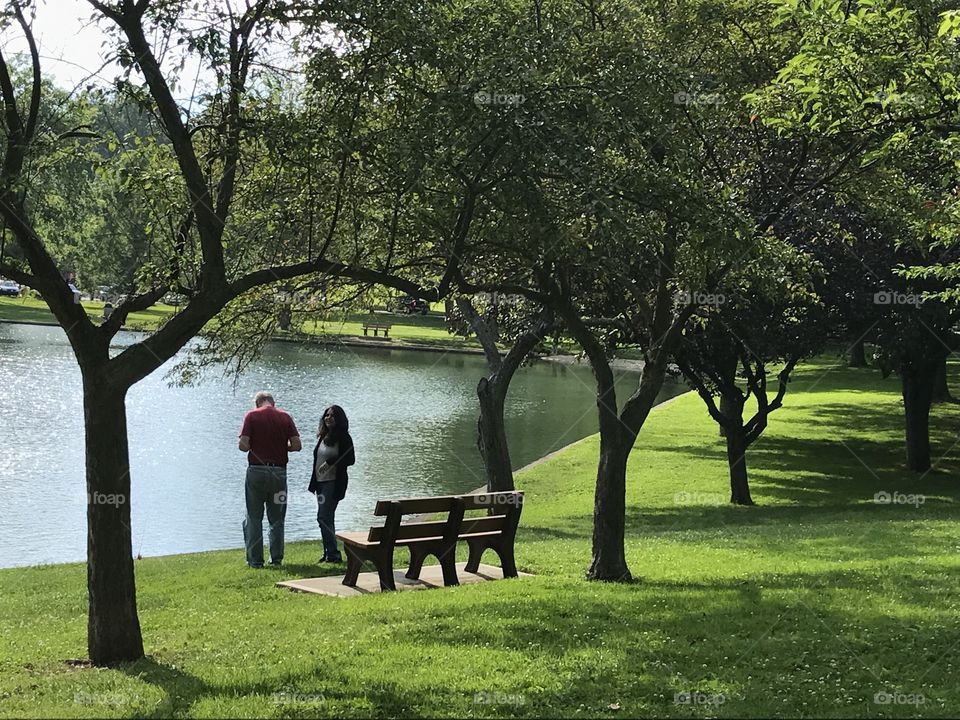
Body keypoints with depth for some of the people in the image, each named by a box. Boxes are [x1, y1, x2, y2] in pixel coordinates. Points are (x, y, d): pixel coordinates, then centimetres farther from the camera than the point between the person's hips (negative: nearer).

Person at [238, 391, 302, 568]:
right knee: (277, 519, 12)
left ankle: (255, 559, 4)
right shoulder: (285, 417, 3)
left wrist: (254, 447, 11)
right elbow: (297, 446, -3)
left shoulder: (251, 416, -3)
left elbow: (243, 445, -11)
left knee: (254, 518, 5)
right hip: (279, 472, 2)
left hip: (256, 471, -2)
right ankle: (276, 558, 12)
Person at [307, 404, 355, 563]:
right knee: (326, 519, 12)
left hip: (333, 483, -8)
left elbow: (350, 460, -13)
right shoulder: (323, 436, 12)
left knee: (323, 517, -13)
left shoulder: (343, 437, -10)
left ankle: (333, 553, -7)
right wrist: (314, 482, 15)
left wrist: (330, 462, -19)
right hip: (320, 482, 8)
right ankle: (330, 553, 19)